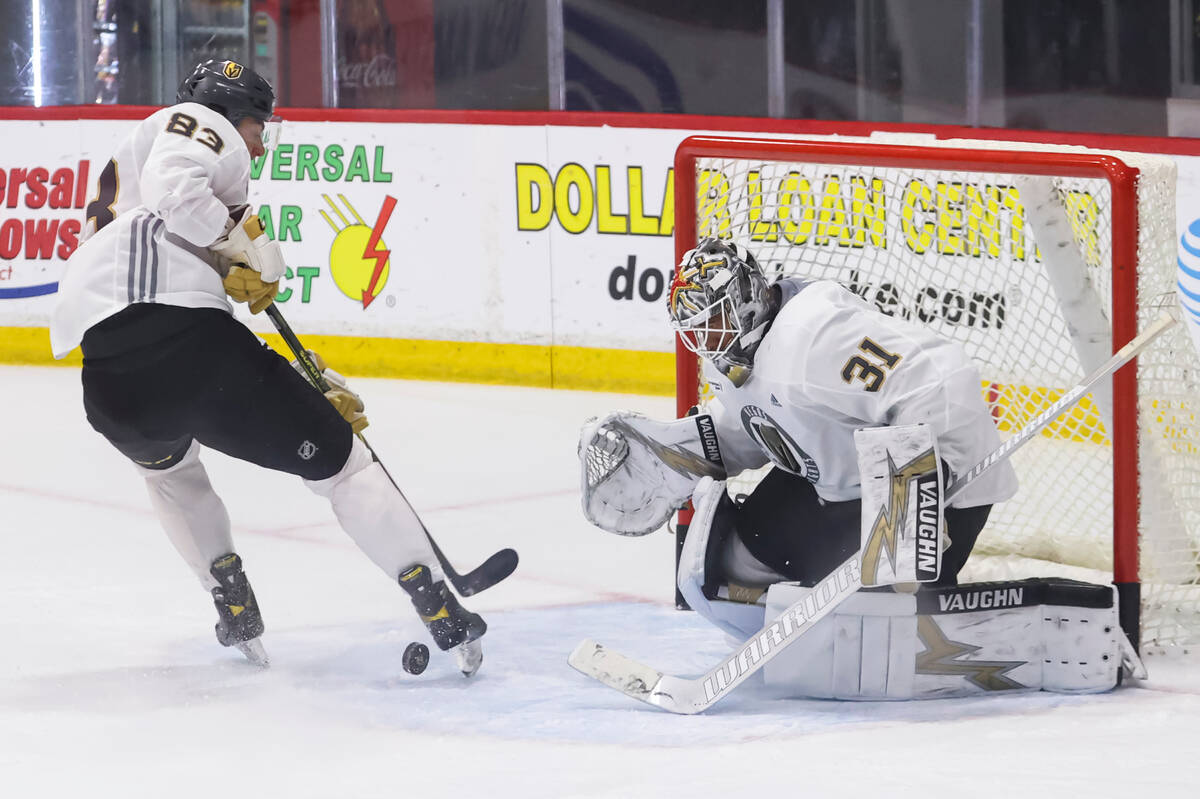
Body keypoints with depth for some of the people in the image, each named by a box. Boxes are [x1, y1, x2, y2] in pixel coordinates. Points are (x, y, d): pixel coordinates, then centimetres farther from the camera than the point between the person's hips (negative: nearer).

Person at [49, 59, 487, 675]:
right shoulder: (202, 125, 14)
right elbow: (173, 190, -12)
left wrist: (312, 389, 39)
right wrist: (249, 242, 3)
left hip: (110, 375, 7)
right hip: (180, 334, -7)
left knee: (165, 462, 40)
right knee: (336, 457, 7)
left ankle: (234, 612, 33)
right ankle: (444, 617, 3)